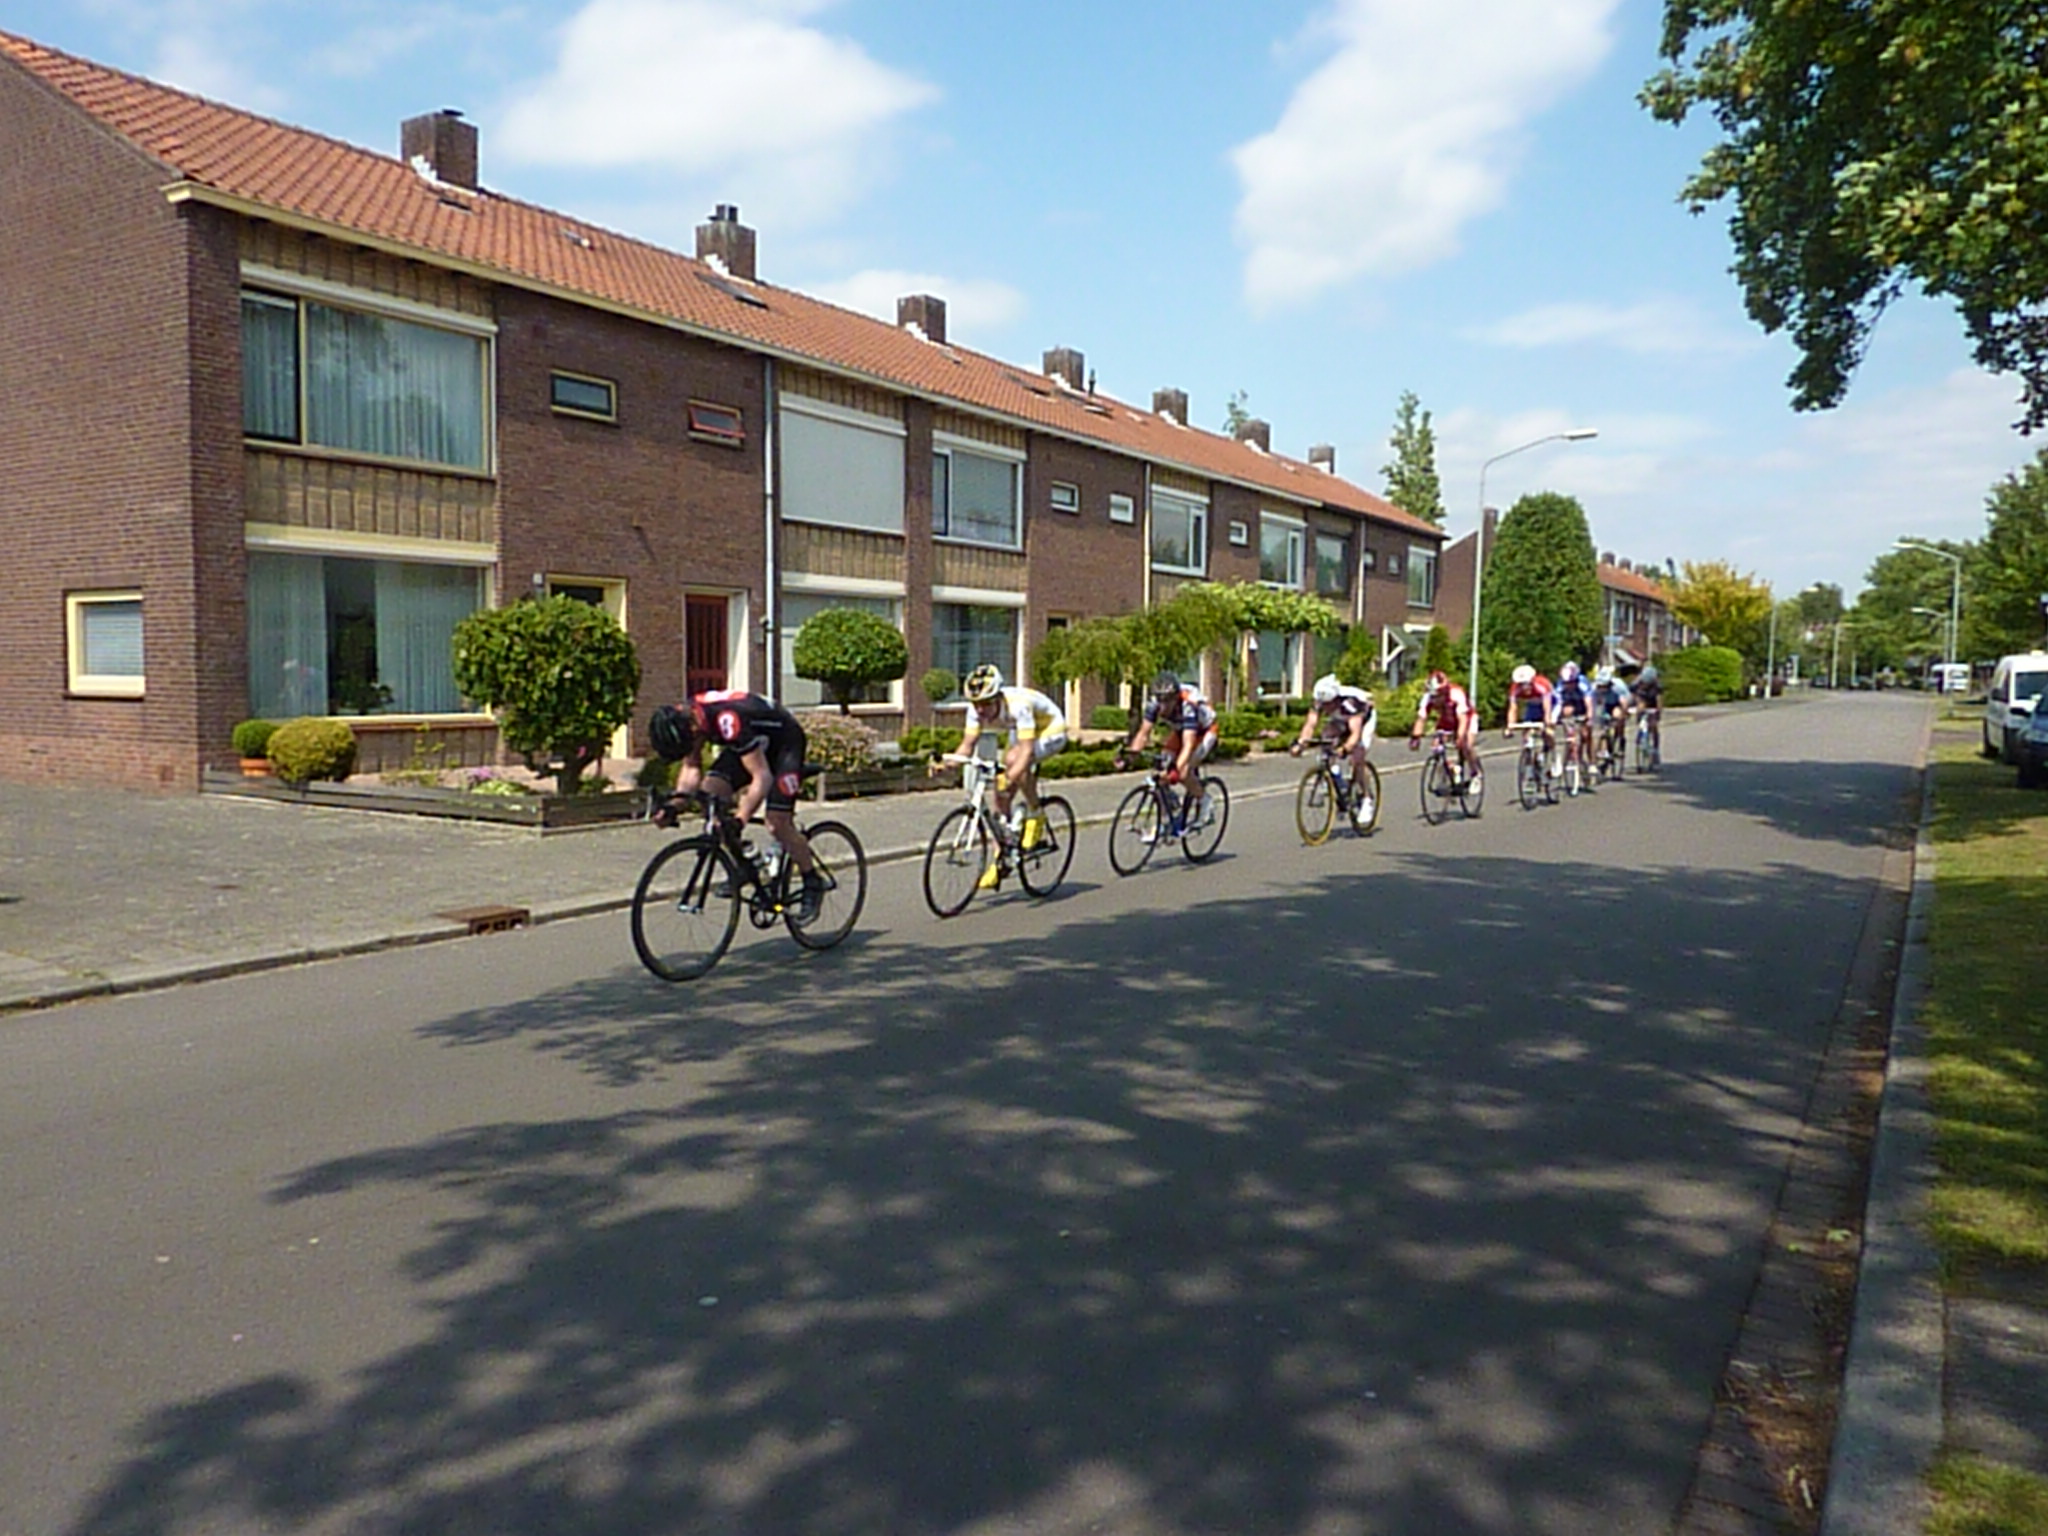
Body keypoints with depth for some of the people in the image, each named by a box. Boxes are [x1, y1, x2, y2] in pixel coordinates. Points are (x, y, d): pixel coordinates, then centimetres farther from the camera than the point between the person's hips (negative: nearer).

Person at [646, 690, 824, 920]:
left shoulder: (729, 721, -39)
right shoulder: (684, 718, -16)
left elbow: (762, 777, -37)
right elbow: (690, 767, -3)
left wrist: (739, 820, -43)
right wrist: (673, 804, -18)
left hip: (785, 742, -7)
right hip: (754, 743, 8)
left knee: (778, 823, -15)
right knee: (712, 789, -15)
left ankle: (813, 883, 6)